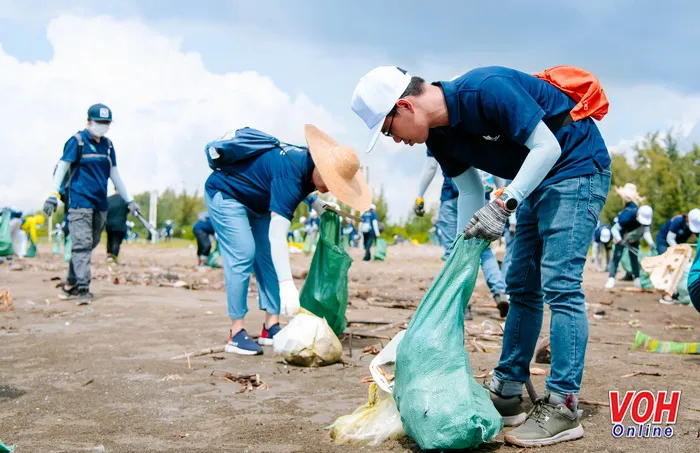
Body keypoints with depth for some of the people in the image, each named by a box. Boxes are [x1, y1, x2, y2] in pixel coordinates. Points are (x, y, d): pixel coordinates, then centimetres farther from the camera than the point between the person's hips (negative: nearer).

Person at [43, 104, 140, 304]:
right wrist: (52, 195, -15)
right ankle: (82, 289, -15)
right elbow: (62, 167, -6)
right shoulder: (77, 141, -3)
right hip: (79, 200, -6)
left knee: (89, 245, 8)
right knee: (82, 244, -12)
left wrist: (129, 200, 21)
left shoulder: (108, 145, 14)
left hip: (100, 204, 6)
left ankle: (70, 286, 18)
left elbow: (115, 175, 20)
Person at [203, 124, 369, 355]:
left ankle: (271, 327, 3)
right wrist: (286, 284, -49)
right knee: (243, 255, -19)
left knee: (269, 256, 1)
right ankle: (236, 334, -15)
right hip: (225, 193, -9)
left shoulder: (308, 160, -12)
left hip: (257, 203, 9)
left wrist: (315, 202, -4)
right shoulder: (291, 174, -37)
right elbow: (277, 234, -43)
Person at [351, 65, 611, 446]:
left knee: (559, 285, -15)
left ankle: (562, 408, -11)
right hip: (538, 183, 9)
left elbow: (547, 146, -26)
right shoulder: (440, 137, -2)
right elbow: (470, 191, 6)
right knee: (521, 287, 10)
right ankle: (507, 394, 17)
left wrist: (503, 205, -30)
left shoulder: (485, 90, -28)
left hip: (577, 168, -9)